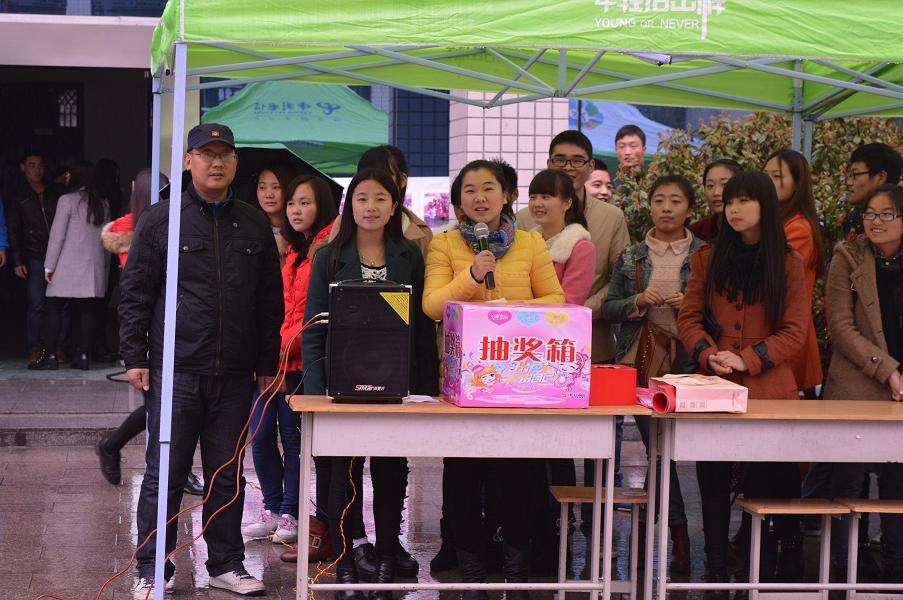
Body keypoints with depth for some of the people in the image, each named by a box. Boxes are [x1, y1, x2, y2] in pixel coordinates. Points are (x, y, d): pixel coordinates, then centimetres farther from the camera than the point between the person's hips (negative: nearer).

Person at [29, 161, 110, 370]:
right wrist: (105, 268, 18)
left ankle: (50, 355, -3)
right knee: (87, 310, 5)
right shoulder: (103, 204, 9)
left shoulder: (67, 200, -6)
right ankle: (84, 355, 2)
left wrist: (49, 266, -4)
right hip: (95, 267, 5)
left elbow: (57, 235, -8)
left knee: (54, 308, 1)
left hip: (68, 266, -5)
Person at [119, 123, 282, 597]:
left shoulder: (255, 225, 12)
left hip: (233, 375, 3)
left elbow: (270, 301, 16)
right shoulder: (160, 220, 2)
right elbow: (135, 293, 2)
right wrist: (134, 357, -4)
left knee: (227, 476, 10)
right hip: (175, 370, -3)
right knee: (164, 475, 0)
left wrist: (268, 363, 13)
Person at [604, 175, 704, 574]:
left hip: (686, 362, -2)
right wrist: (639, 301, -11)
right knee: (656, 445, 2)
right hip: (640, 361, 2)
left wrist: (691, 303, -14)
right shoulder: (630, 257, 9)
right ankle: (678, 535, 9)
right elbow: (608, 308, 6)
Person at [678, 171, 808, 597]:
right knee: (714, 483, 4)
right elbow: (689, 318, 5)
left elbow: (794, 331, -2)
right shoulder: (708, 258, 10)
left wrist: (748, 359, -15)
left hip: (768, 388, -2)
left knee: (764, 483, 1)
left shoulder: (788, 263, 3)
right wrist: (710, 355, -14)